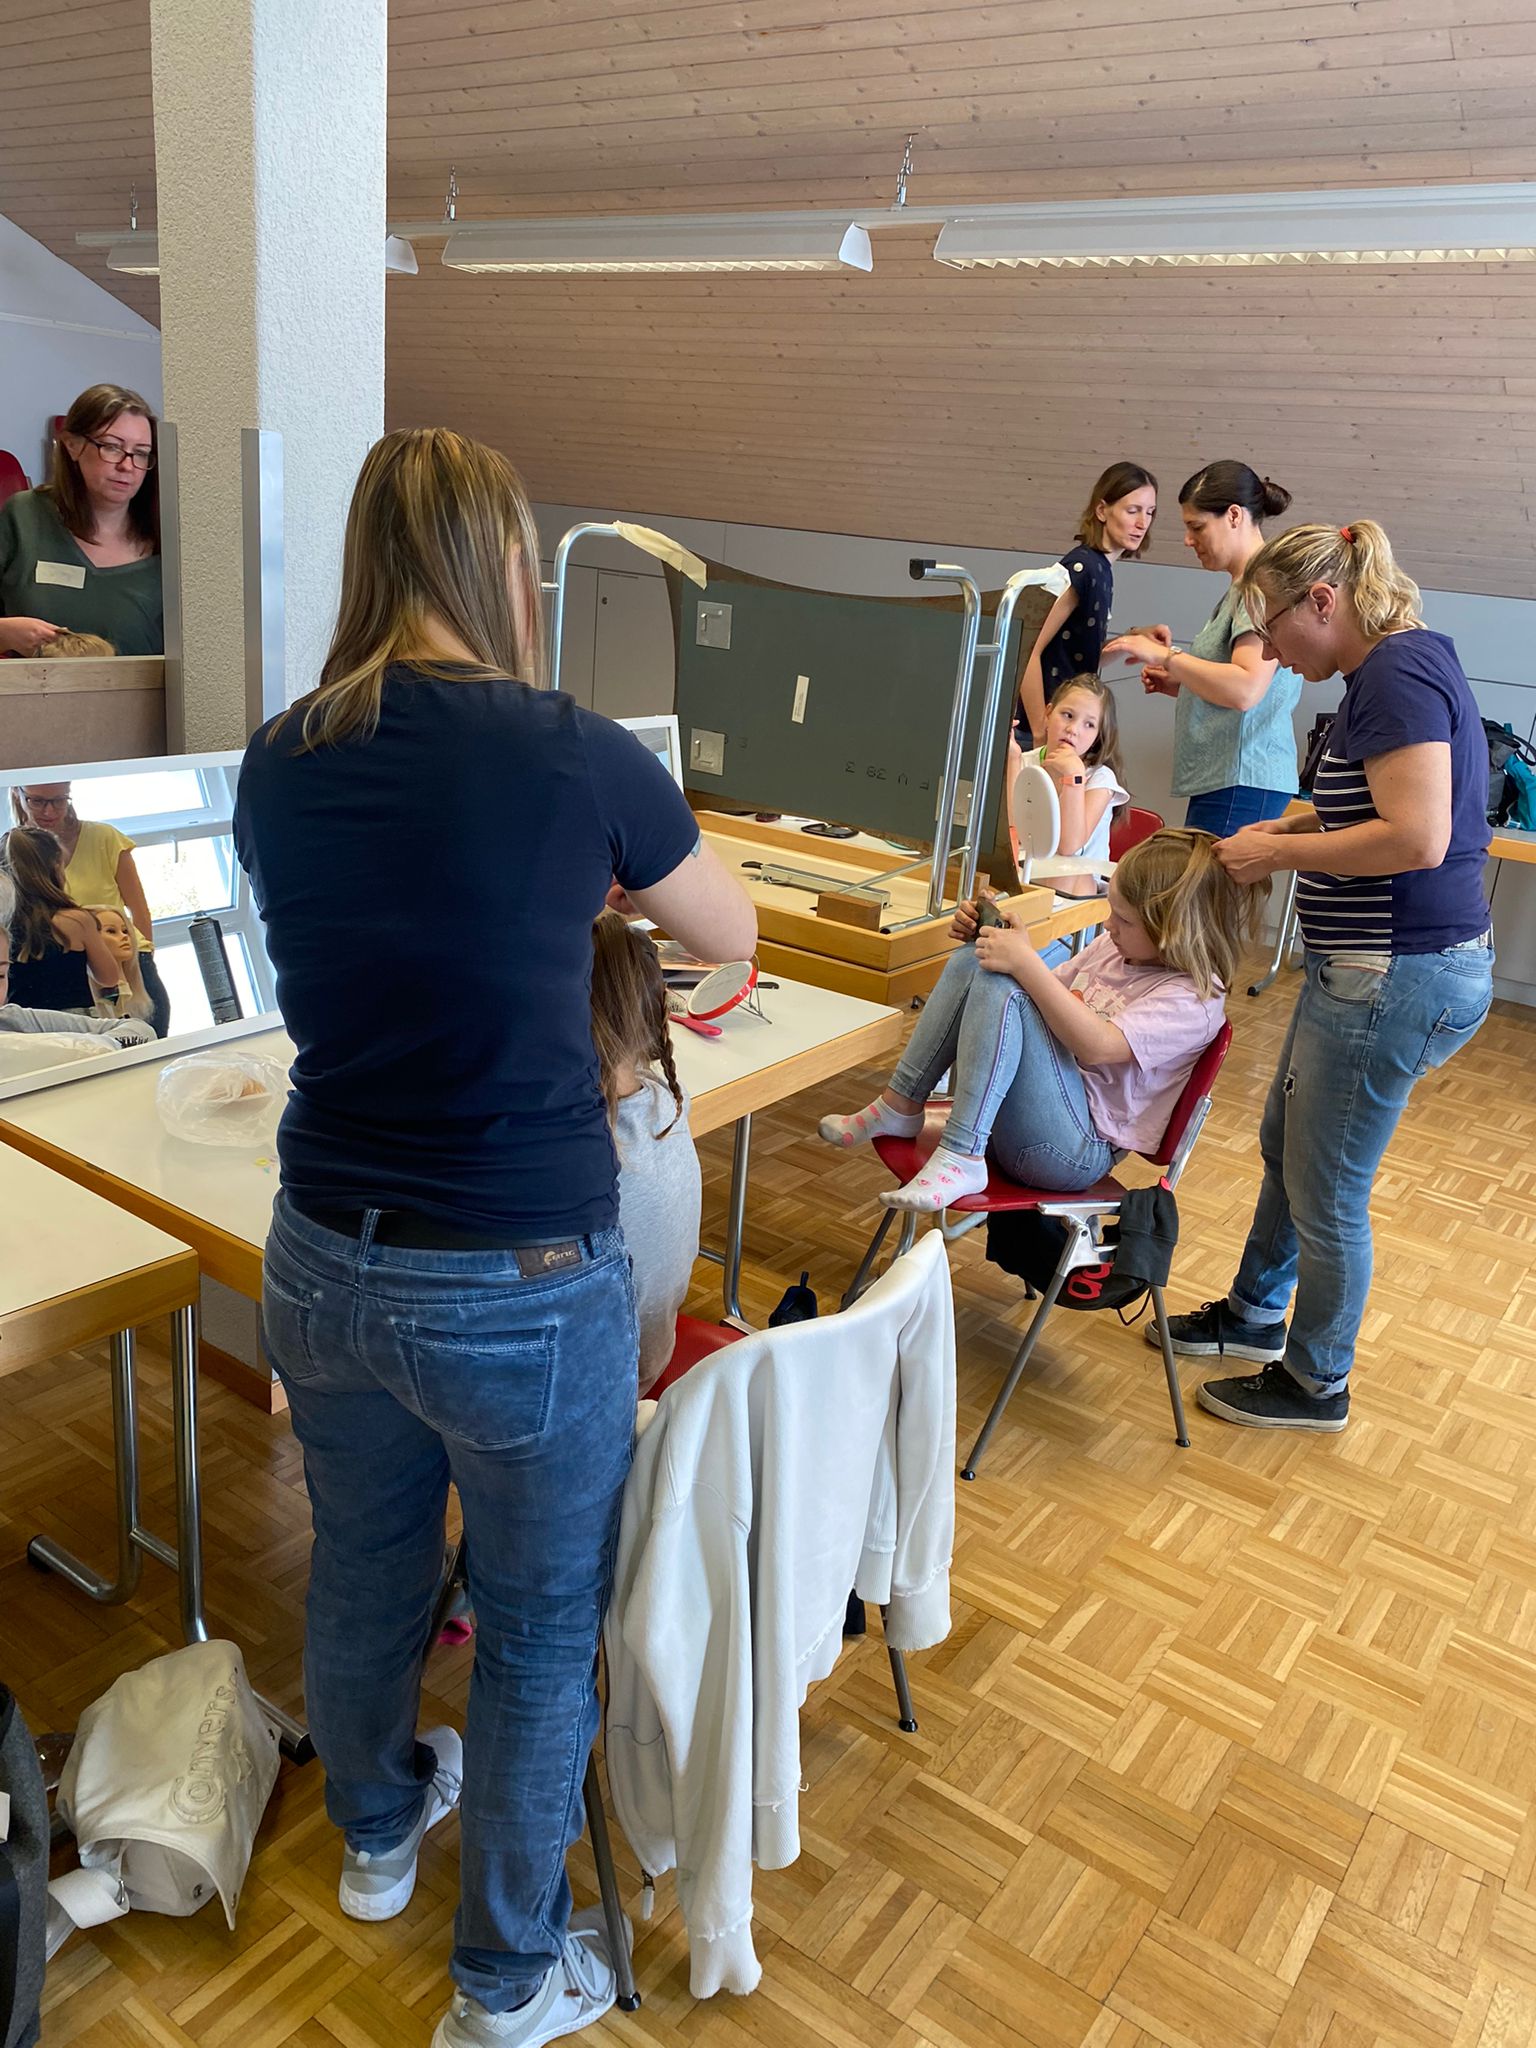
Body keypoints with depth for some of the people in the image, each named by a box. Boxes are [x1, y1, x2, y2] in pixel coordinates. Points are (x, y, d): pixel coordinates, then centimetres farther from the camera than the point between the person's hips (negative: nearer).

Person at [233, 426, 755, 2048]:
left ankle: (376, 1826, 57)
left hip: (323, 1262, 5)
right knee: (539, 1627, 17)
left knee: (362, 1569, 28)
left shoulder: (276, 765, -2)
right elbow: (731, 938, 2)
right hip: (522, 1286, -5)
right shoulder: (574, 755, -16)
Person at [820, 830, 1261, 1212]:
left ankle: (960, 1160, -32)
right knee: (972, 960, -4)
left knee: (999, 986, -27)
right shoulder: (1115, 946, 13)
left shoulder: (1191, 998, -14)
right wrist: (1010, 942, 5)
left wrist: (1026, 964, -28)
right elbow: (1046, 1001, 23)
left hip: (1076, 1149, -8)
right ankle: (899, 1108, -7)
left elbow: (1097, 1045, -28)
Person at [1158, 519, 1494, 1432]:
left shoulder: (1399, 672, -19)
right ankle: (1255, 1315, 44)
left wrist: (1278, 853, -17)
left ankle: (1316, 1383, 26)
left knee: (1327, 1192, 6)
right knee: (1286, 1145, 24)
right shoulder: (1395, 665, 11)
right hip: (1374, 966, 11)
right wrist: (1292, 828, 7)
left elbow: (1417, 838, -28)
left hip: (1397, 978, -11)